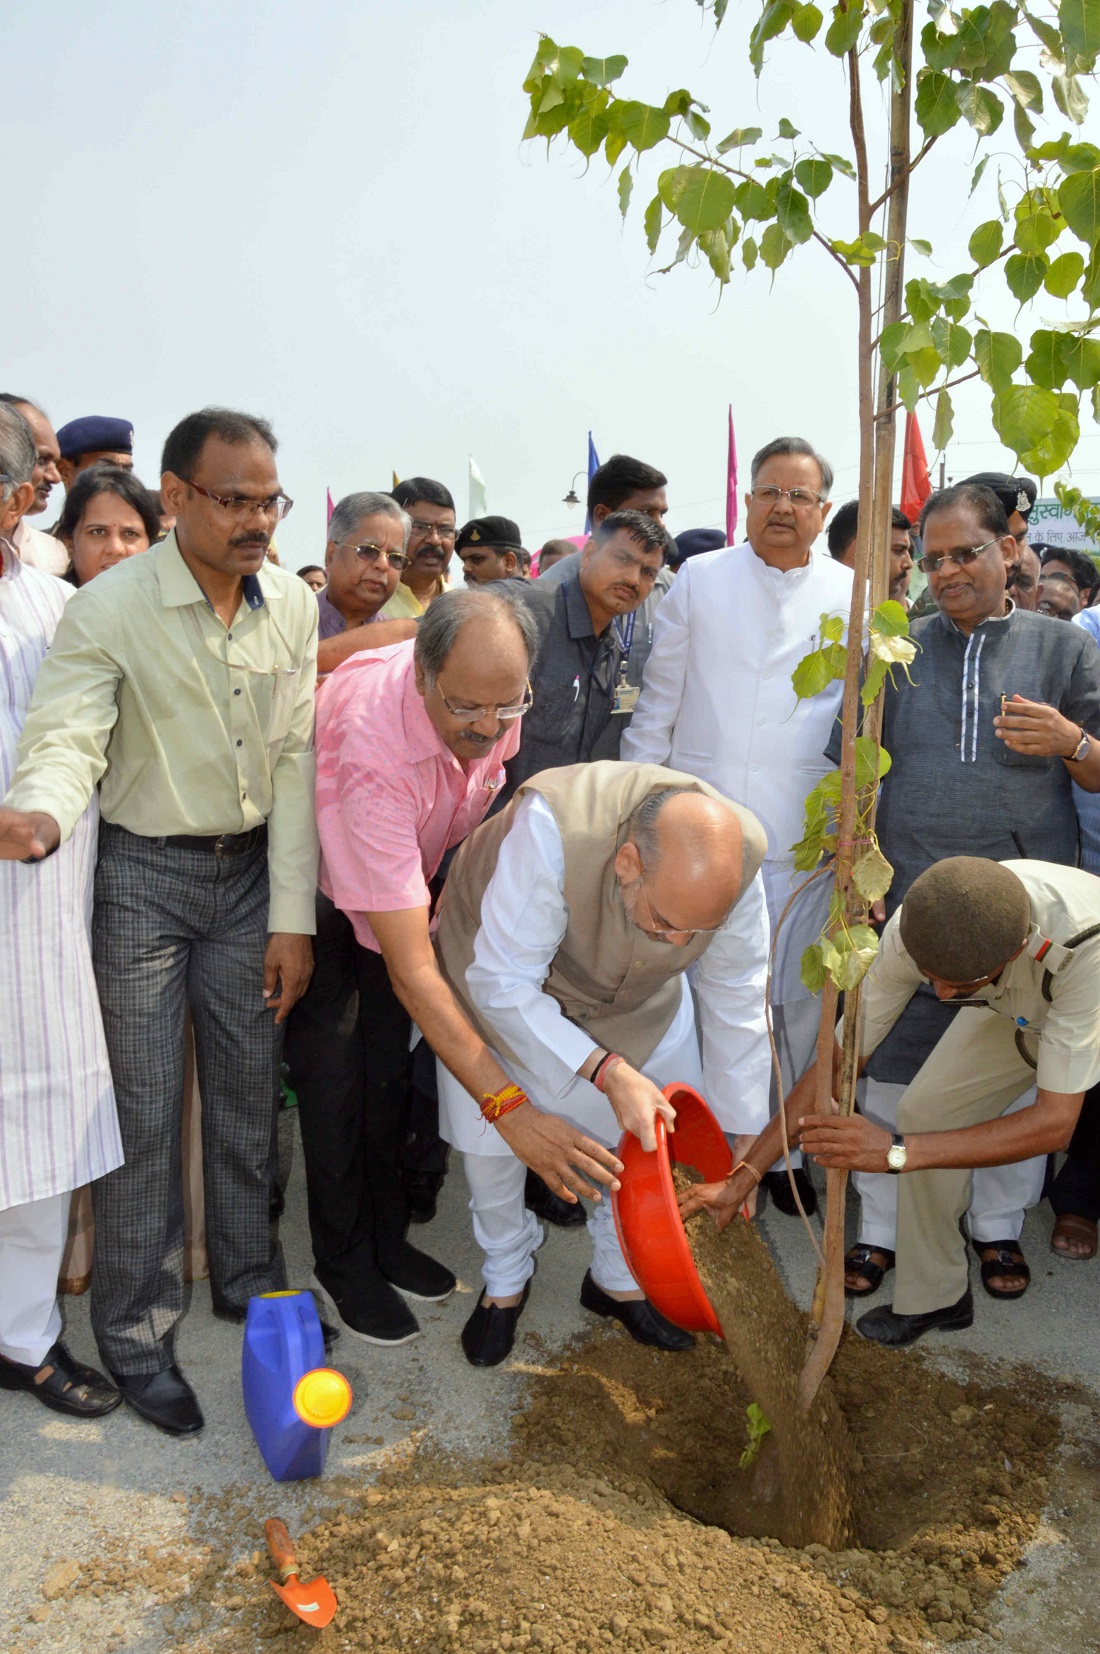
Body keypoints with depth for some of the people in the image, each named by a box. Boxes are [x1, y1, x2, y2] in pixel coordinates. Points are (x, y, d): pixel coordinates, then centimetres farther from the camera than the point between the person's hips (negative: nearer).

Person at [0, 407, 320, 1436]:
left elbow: (296, 762, -2)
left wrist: (292, 916, -3)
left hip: (252, 869, 4)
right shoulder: (108, 608, -13)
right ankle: (137, 1332, 22)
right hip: (143, 877, -3)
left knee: (248, 1090, 14)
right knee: (142, 1109, 3)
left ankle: (247, 1279, 35)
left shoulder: (292, 606, -1)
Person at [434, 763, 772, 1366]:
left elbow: (737, 1006, -15)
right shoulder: (552, 827, -45)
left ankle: (619, 1279, 30)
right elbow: (502, 984, -36)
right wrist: (607, 1071, -44)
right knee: (494, 1143, 3)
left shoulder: (735, 860, -30)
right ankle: (505, 1279, 33)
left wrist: (742, 1147, -8)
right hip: (501, 968, -3)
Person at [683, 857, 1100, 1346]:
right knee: (925, 1109, -9)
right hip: (1015, 1008, 3)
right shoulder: (916, 928, -33)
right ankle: (933, 1297, 10)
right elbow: (839, 1059, -22)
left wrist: (896, 1151, -46)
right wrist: (744, 1173, -22)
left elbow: (1054, 1123, -40)